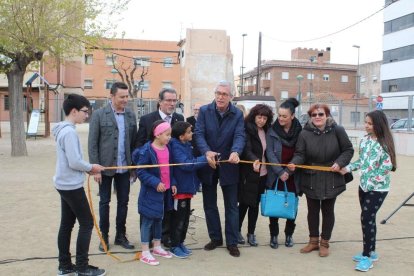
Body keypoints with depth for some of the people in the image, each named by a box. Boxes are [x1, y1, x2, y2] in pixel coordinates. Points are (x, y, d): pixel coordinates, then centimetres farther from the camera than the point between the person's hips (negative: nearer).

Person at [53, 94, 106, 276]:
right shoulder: (69, 132, -20)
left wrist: (87, 168, 6)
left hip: (64, 184, 10)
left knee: (66, 224, 13)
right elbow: (74, 162, -24)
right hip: (72, 185, -10)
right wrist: (91, 167, -8)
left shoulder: (63, 129, 11)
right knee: (87, 224, -1)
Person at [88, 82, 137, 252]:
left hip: (124, 167, 3)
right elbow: (92, 143, -7)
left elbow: (134, 142, 5)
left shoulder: (131, 115, 4)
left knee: (123, 202, 10)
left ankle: (121, 235, 24)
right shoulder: (99, 115, -6)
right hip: (106, 167, -3)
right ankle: (104, 236, 23)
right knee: (104, 202, 9)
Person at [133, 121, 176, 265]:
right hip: (151, 192, -7)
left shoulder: (167, 148, 3)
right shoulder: (147, 151, -18)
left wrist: (173, 183, 7)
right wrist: (155, 183, -23)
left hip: (165, 190, 7)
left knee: (159, 219, 18)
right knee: (148, 220, 2)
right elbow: (141, 172, -17)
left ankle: (157, 247, 33)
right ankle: (145, 253, 12)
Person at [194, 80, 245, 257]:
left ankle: (232, 242, 19)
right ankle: (215, 238, 30)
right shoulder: (204, 111, -3)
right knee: (209, 205, 13)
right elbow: (199, 134, -13)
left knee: (231, 206, 7)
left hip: (228, 166, -1)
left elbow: (239, 136, -16)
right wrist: (207, 151, -32)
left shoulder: (237, 115, -4)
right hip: (208, 165, 1)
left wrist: (235, 152, -38)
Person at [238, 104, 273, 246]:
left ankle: (251, 233, 23)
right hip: (248, 172, -5)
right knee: (245, 203, 3)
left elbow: (267, 151, 12)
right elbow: (247, 149, -22)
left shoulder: (266, 131, 10)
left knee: (255, 204, 11)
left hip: (262, 173, 6)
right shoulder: (247, 129, -10)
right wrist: (254, 160, -40)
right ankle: (237, 231, 21)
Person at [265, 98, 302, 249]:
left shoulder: (299, 131, -5)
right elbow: (270, 153, -8)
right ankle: (273, 235, 18)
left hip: (293, 175, 1)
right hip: (275, 175, 0)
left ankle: (289, 234, 26)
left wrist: (289, 171, -11)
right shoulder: (272, 131, -5)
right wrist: (280, 172, -15)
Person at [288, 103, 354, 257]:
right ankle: (313, 241, 30)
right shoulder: (305, 134, -7)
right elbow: (300, 154, -9)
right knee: (312, 210, 13)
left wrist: (339, 163, -16)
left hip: (331, 179, -1)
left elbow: (348, 150, -1)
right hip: (311, 179, 1)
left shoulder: (337, 131, -8)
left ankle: (325, 243, 27)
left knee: (328, 210, 12)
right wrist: (294, 163, -29)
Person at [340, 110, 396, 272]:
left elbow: (387, 167, -17)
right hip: (364, 185, 7)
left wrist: (371, 183, -17)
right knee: (369, 219, 13)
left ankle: (367, 256, 2)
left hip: (378, 188, -7)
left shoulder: (385, 143, -15)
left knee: (367, 218, -8)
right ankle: (371, 252, 25)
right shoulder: (365, 140, 5)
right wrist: (348, 168, -1)